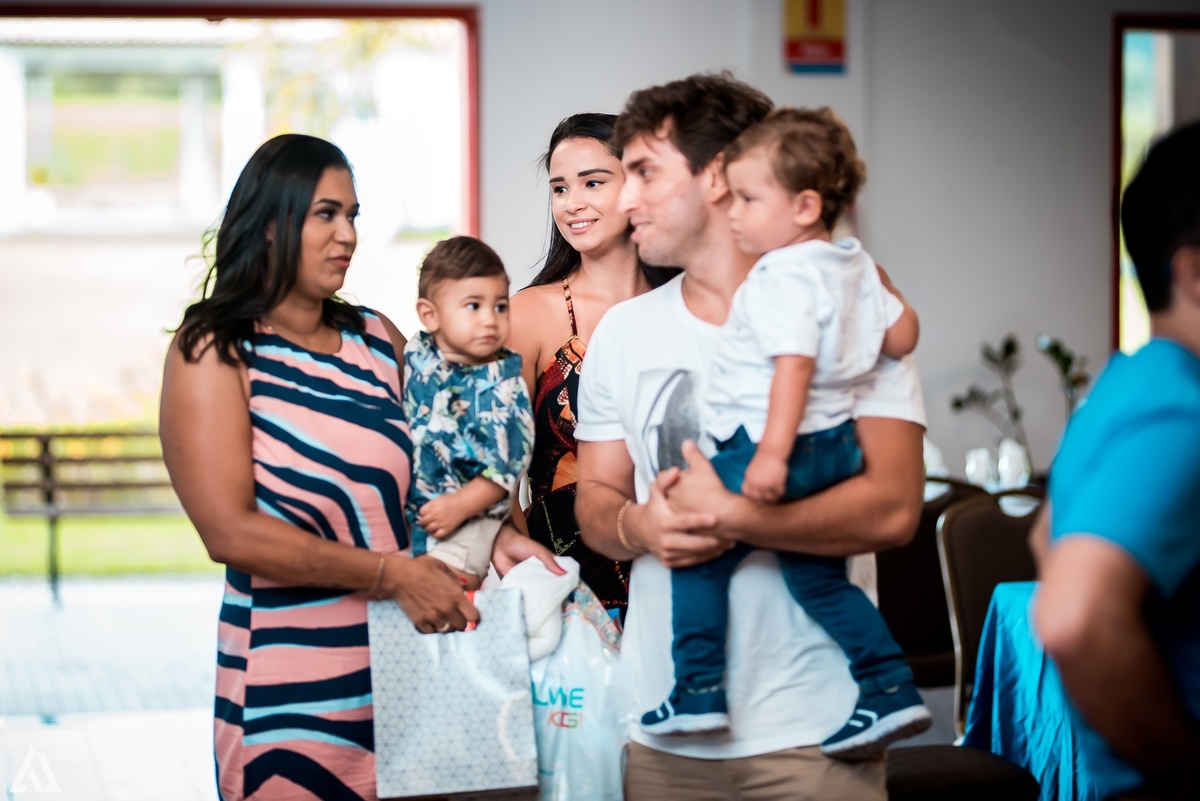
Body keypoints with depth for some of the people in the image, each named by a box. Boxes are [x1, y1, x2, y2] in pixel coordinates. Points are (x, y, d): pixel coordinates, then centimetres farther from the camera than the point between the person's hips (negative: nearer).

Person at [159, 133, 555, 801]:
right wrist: (391, 574, -19)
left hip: (406, 667, 5)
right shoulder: (212, 352, -6)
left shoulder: (379, 339, 10)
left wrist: (493, 538, -1)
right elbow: (230, 531, -16)